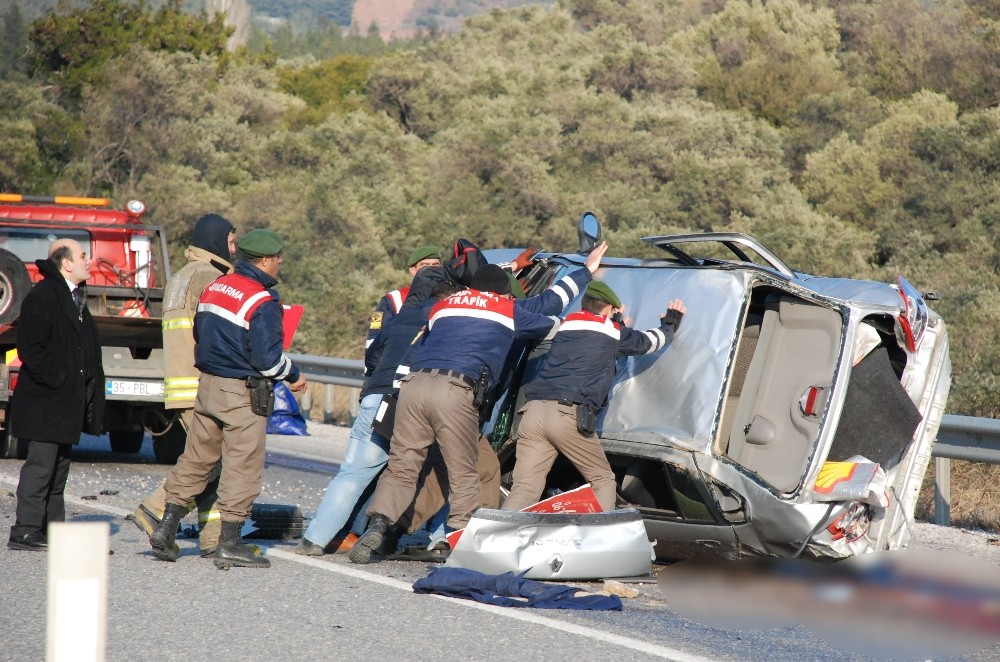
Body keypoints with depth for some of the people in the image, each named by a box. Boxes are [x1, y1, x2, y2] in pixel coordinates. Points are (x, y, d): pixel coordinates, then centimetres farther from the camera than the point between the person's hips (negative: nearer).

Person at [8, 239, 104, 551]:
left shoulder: (75, 297, 17)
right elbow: (30, 348, -19)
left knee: (59, 466, 13)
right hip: (45, 402, -10)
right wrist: (55, 381, -19)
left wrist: (89, 385, 14)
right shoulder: (42, 297, -14)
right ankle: (25, 530, -7)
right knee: (41, 464, -9)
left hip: (67, 402, 10)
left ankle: (53, 526, 18)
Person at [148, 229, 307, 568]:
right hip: (243, 394, -8)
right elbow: (267, 357, -19)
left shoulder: (214, 287, 9)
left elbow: (198, 333, 16)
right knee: (242, 467, 0)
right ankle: (229, 543, 2)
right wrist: (293, 375, -2)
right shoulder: (262, 302, -16)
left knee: (196, 458, 15)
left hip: (207, 386, 8)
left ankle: (166, 528, 14)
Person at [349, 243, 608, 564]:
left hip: (414, 384, 4)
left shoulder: (443, 305, 30)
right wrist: (586, 271, 48)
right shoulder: (510, 309, 20)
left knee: (401, 465, 5)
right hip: (456, 392, -4)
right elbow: (549, 303, 34)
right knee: (463, 475, 3)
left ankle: (376, 526, -12)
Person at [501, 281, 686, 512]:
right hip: (570, 415, -4)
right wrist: (671, 322, 51)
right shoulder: (613, 331, 13)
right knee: (602, 479, 14)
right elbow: (649, 342, 31)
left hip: (534, 409, 4)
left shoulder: (565, 326, 24)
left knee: (523, 490, -4)